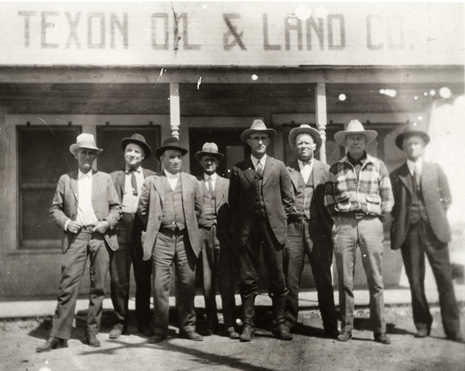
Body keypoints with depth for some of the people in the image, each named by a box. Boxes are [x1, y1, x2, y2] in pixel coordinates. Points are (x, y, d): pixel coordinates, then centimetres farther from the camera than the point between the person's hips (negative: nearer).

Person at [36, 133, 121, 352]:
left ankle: (92, 332, 14)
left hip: (100, 237, 1)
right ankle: (59, 336, -2)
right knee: (68, 286, -7)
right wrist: (66, 222, -5)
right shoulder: (65, 180, 13)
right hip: (75, 236, -1)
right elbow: (55, 208, 12)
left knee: (98, 287, 3)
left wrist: (107, 222, -5)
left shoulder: (105, 179, 13)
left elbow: (116, 207, 12)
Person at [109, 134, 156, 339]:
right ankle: (120, 321, 13)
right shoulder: (114, 176, 13)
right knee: (118, 278, 0)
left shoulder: (152, 177, 11)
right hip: (121, 227, 0)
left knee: (144, 278, 6)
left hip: (143, 227, 0)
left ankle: (143, 322, 17)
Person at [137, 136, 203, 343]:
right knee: (160, 285, -2)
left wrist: (187, 224, 11)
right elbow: (142, 210, 9)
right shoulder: (151, 182, 7)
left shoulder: (191, 181, 13)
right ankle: (160, 330, 7)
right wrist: (155, 225, 7)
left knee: (188, 284, 3)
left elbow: (198, 209, 17)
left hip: (185, 239, 2)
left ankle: (187, 327, 15)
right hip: (161, 239, -2)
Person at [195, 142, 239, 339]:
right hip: (203, 234, 0)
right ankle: (211, 323, 10)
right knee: (206, 280, 1)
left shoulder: (227, 183, 14)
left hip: (223, 235, 0)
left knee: (226, 280, -5)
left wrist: (232, 233, 3)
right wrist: (194, 229, -5)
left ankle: (230, 325, -4)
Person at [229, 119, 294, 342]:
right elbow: (233, 202, 9)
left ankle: (279, 323, 12)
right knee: (248, 279, 2)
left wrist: (280, 219, 5)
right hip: (247, 231, 0)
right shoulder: (238, 170, 5)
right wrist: (239, 225, 3)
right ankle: (248, 324, 10)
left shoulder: (278, 167, 8)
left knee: (277, 278, 3)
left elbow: (288, 198, 12)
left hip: (273, 229, 1)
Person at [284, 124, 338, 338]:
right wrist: (288, 209, -4)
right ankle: (288, 323, 14)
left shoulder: (325, 170, 10)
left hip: (317, 228, 0)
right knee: (290, 279, 3)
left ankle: (331, 326, 9)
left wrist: (329, 226, -2)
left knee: (324, 280, 0)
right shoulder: (286, 170, 10)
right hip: (293, 228, 1)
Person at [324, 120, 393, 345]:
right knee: (345, 281, 3)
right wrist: (337, 216, 4)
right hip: (343, 225, 0)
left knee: (375, 280, 0)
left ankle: (379, 330, 7)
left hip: (370, 224, 0)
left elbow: (387, 198, 10)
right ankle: (346, 328, 11)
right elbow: (328, 197, 12)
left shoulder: (378, 166, 9)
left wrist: (379, 219, 4)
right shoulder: (336, 168, 9)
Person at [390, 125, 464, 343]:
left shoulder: (436, 170, 10)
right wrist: (400, 223, 0)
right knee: (415, 281, 3)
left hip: (433, 230, 0)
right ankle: (422, 325, 14)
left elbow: (446, 198, 13)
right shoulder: (396, 175, 8)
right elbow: (392, 204, 9)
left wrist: (436, 218, 5)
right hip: (409, 232, 0)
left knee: (445, 279, -2)